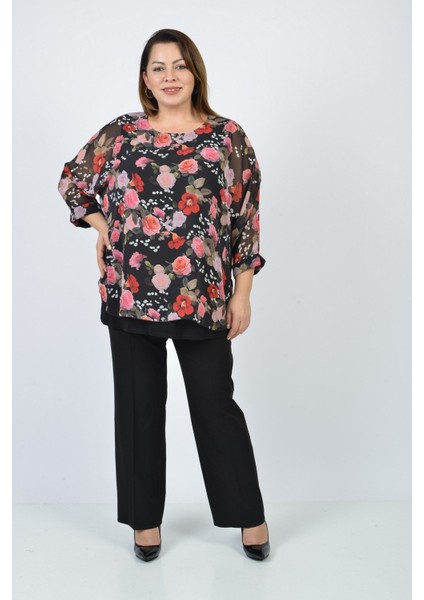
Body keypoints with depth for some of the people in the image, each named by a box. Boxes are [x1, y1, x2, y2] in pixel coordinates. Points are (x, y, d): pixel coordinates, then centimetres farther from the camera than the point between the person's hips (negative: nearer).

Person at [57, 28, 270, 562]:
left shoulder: (228, 137, 1)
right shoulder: (120, 133, 5)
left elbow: (247, 219, 1)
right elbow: (71, 180, 20)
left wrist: (242, 294, -1)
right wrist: (101, 227, 5)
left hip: (204, 297, -1)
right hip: (131, 294, 2)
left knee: (216, 405, 6)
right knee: (138, 406, 10)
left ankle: (249, 516, 24)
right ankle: (145, 517, 27)